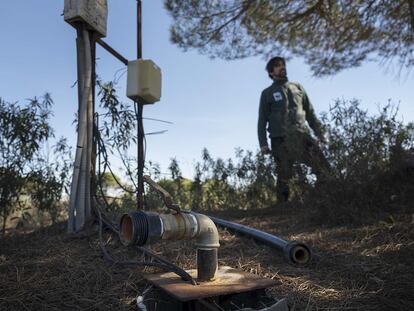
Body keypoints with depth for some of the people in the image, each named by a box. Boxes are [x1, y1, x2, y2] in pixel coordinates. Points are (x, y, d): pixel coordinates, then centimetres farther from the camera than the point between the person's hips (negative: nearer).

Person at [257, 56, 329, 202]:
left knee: (323, 168, -13)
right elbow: (262, 120, 8)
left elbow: (310, 113, 21)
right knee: (283, 177, -4)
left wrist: (319, 132, 12)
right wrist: (263, 143, -3)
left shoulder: (298, 88, 21)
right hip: (280, 140, -2)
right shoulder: (267, 93, 13)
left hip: (302, 136, 2)